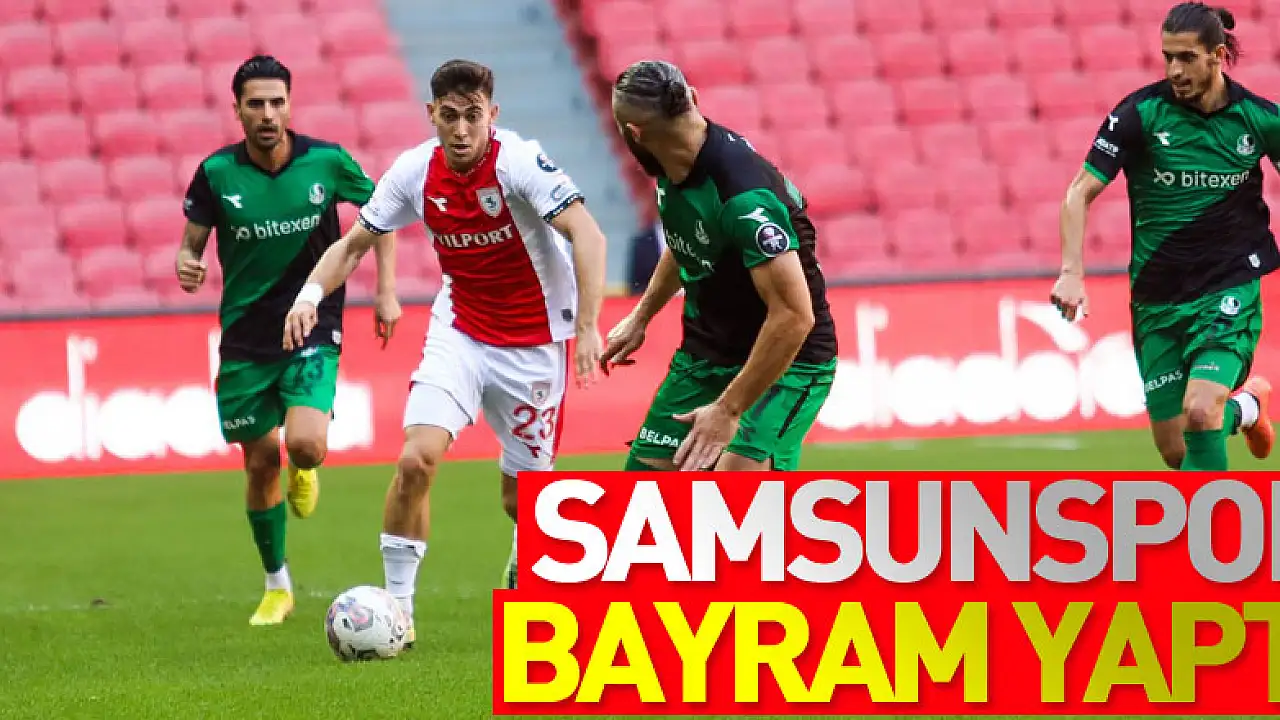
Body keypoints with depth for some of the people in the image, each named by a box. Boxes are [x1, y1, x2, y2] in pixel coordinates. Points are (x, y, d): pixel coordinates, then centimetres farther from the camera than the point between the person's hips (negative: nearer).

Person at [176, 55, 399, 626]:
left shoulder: (326, 161, -8)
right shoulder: (217, 172, -8)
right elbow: (192, 241, 2)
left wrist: (386, 289, 4)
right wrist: (186, 266, -22)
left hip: (313, 330, -1)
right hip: (245, 338, 1)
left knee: (305, 445, -23)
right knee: (260, 463, 6)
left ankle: (303, 469, 18)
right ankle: (277, 588, 26)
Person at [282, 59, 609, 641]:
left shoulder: (519, 161, -22)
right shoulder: (415, 172, -8)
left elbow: (587, 234, -30)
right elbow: (355, 243, 4)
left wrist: (588, 326, -40)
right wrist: (311, 294, -15)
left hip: (535, 342, -3)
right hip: (459, 330, 3)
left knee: (521, 495, 5)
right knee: (418, 457, -19)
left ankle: (525, 569, 41)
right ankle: (397, 604, -9)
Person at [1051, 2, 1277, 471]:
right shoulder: (1140, 114, -9)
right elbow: (1080, 192, -8)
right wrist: (1071, 271, -22)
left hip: (1230, 290, -2)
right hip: (1157, 299, 2)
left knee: (1200, 412, -25)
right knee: (1175, 451, 6)